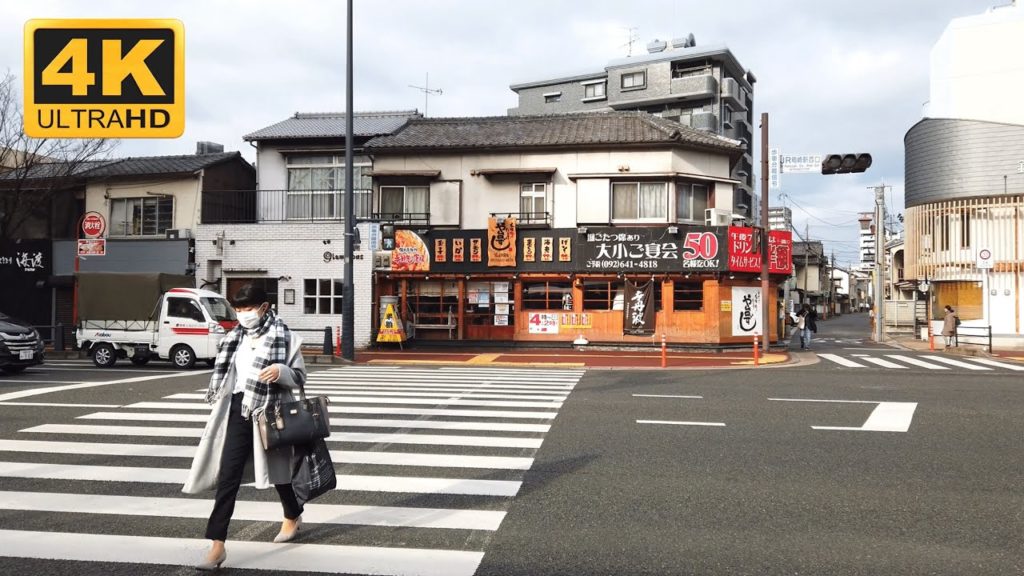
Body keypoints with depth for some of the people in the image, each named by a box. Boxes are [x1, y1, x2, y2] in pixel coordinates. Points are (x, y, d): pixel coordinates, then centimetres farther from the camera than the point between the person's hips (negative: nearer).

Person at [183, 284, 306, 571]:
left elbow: (299, 376, -6)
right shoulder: (235, 336, 7)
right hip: (238, 410, 4)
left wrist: (280, 371, -26)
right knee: (228, 475, -4)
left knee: (275, 469, 15)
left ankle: (293, 516, 44)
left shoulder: (283, 336, -8)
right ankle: (217, 544, -4)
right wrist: (217, 399, 18)